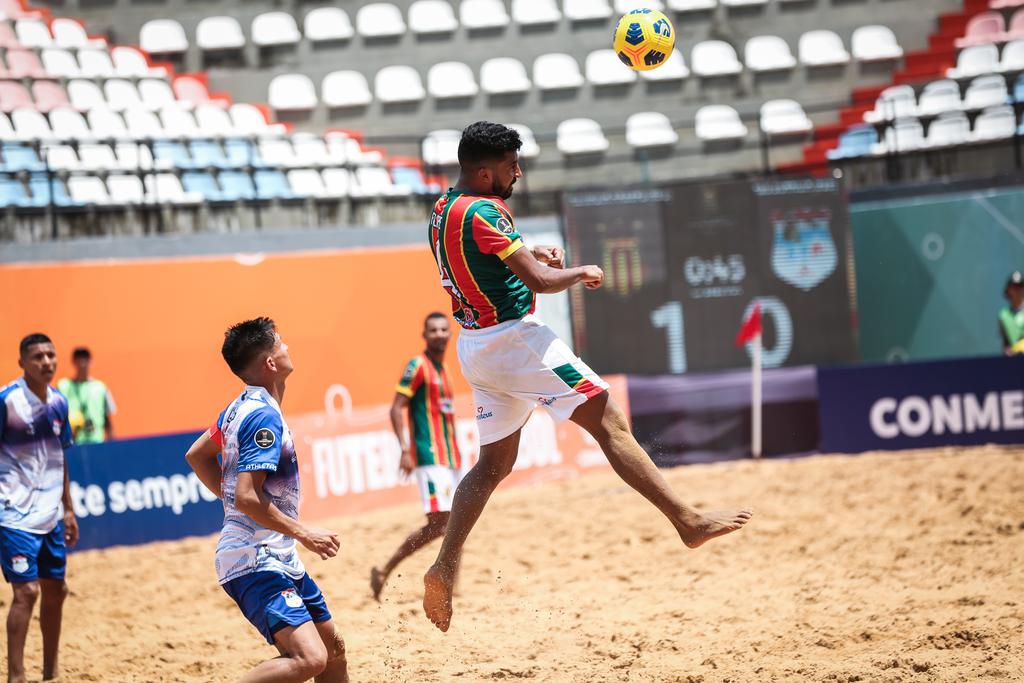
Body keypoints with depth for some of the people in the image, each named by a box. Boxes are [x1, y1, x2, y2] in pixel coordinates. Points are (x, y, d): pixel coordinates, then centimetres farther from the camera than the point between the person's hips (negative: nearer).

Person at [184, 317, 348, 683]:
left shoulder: (241, 406, 12)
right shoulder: (264, 415, -18)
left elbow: (196, 455, 25)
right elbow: (247, 497, -24)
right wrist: (304, 533, -17)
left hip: (278, 559, 11)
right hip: (257, 563, -11)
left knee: (333, 649, 16)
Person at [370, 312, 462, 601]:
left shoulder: (443, 369, 17)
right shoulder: (418, 366, -8)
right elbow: (396, 409, -13)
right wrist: (405, 450, -23)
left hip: (450, 457, 9)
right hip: (430, 457, -9)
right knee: (437, 523, -14)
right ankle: (384, 572, -4)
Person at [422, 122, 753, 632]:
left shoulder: (444, 209, 12)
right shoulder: (482, 212, -18)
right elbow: (540, 281, -22)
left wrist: (528, 251, 17)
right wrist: (581, 272, -3)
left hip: (476, 345, 10)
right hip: (513, 337, -10)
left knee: (494, 462, 15)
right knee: (608, 421, -10)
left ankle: (444, 569, 8)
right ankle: (688, 521, -14)